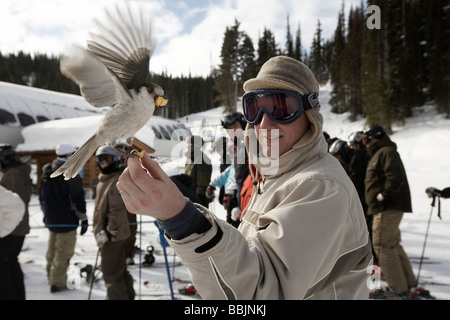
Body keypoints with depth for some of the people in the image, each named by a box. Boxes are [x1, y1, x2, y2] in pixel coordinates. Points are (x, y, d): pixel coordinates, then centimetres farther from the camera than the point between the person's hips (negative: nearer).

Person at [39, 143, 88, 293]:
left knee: (52, 249, 24)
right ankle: (57, 282, 8)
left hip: (50, 219, 8)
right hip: (67, 220, -8)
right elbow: (78, 199, -17)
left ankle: (51, 273, 40)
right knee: (64, 252, 2)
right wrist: (83, 219, -9)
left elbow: (42, 196, 16)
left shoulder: (46, 172, 6)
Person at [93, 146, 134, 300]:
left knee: (111, 271, -3)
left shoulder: (117, 180, -17)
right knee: (119, 268, 21)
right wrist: (100, 231, 22)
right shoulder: (103, 180, 15)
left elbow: (117, 210, -22)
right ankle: (128, 294, 34)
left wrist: (106, 233, -22)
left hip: (113, 234, -10)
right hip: (112, 233, 10)